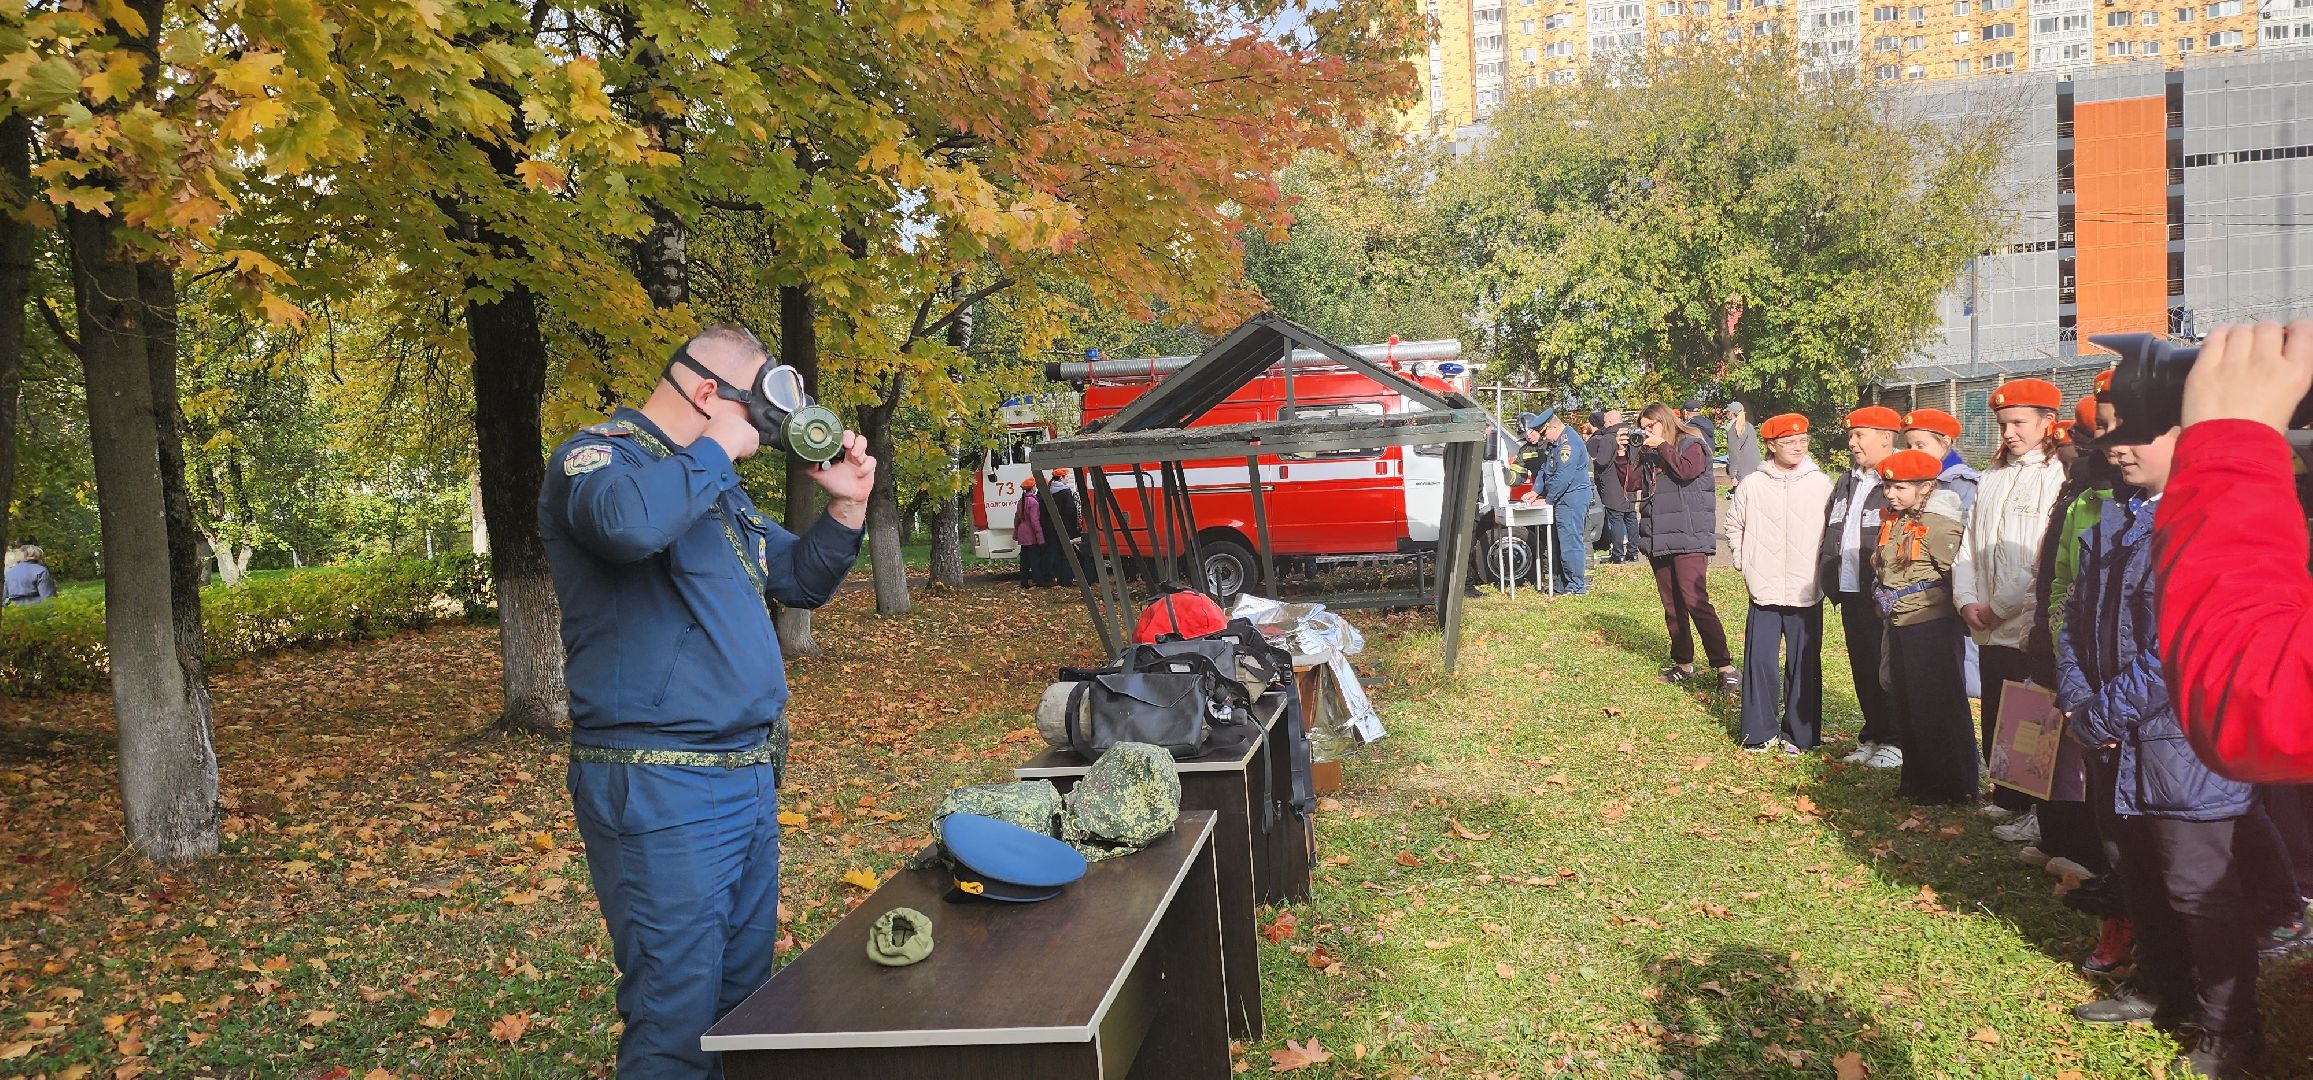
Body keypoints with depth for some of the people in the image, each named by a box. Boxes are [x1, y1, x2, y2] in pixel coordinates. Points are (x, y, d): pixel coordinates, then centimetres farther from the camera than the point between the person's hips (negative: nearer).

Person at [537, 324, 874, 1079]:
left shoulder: (715, 486, 17)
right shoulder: (595, 455, -9)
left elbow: (801, 583, 24)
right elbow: (630, 522, -35)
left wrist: (846, 505, 8)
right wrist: (715, 449, -19)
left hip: (751, 777, 9)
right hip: (661, 789, -9)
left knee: (746, 995, 17)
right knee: (678, 1019, -4)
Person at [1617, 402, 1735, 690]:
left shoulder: (1692, 445, -2)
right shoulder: (1647, 455, 16)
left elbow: (1686, 471, -21)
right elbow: (1630, 482, 10)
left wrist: (1662, 446, -12)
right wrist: (1622, 452, 0)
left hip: (1688, 538, -7)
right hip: (1658, 538, 7)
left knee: (1695, 601, -16)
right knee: (1671, 606, 12)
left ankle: (1725, 666, -13)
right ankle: (1683, 663, 22)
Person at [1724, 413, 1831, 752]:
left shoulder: (1821, 485, -1)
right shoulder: (1752, 485, 1)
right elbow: (1734, 526, 14)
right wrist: (1743, 562, 6)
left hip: (1807, 594, 0)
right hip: (1764, 591, 0)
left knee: (1804, 664, 5)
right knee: (1759, 660, 0)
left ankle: (1799, 734, 16)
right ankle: (1760, 732, 11)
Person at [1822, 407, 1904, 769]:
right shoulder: (1845, 485, 16)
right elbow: (1828, 537, 21)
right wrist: (1830, 582, 13)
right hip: (1850, 595, 8)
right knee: (1862, 669, 14)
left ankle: (1895, 742, 12)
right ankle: (1872, 736, 24)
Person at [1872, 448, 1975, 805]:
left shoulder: (1938, 524, -16)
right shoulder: (1892, 522, 8)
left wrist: (1963, 617, -9)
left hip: (1932, 625, -8)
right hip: (1900, 625, 8)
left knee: (1938, 708, 0)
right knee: (1907, 706, 15)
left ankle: (1953, 787, 11)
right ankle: (1918, 779, 27)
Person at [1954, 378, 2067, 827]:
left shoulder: (2057, 477, -9)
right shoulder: (1992, 479, 16)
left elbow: (2049, 559, -16)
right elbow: (1970, 544, 16)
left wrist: (2000, 607, -13)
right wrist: (1967, 600, 1)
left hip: (2035, 627, -7)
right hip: (1991, 629, 7)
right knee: (1996, 721, 13)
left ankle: (2041, 813, 6)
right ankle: (2008, 801, 24)